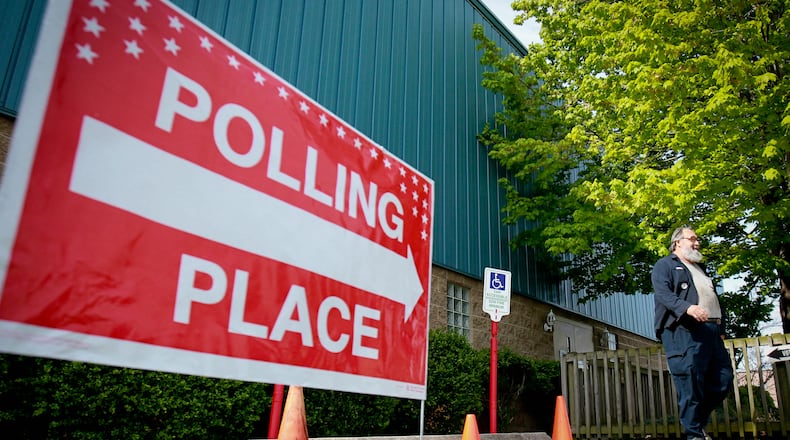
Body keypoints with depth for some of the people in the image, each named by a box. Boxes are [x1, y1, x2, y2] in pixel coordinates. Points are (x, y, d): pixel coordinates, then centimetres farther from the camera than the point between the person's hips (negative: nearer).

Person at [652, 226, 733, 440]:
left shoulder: (700, 268, 31)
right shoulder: (665, 265, 6)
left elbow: (715, 299, 28)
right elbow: (663, 294, -11)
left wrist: (721, 329, 16)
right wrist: (687, 307, -28)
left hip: (711, 330, 8)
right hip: (684, 331, -8)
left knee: (724, 378, 4)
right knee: (690, 384, -10)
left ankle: (699, 419, 22)